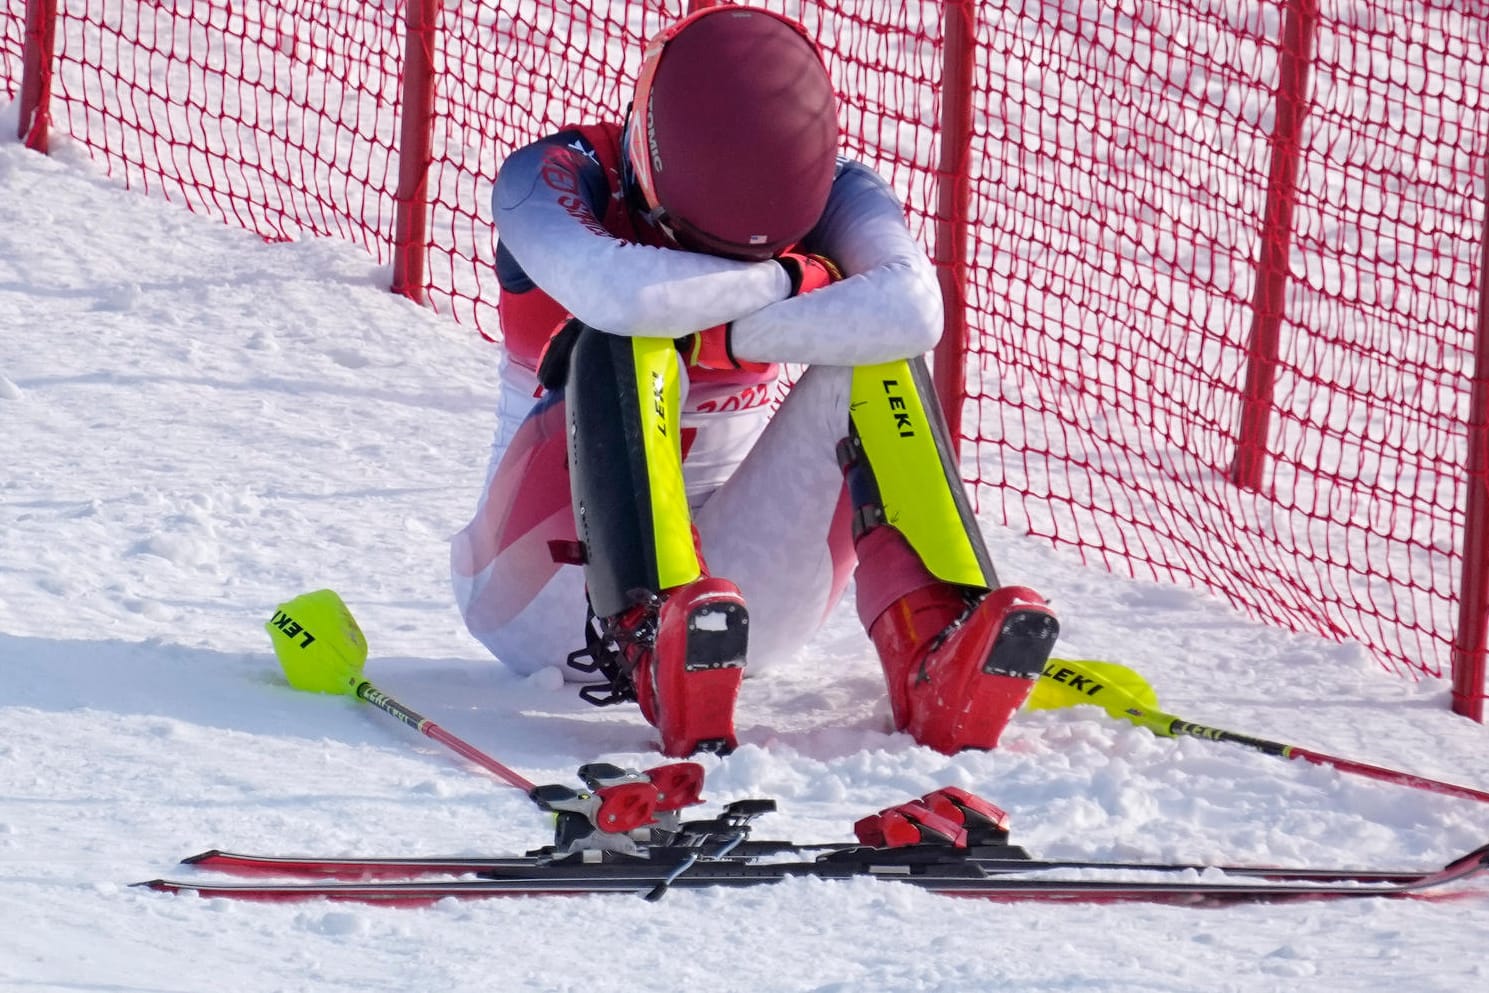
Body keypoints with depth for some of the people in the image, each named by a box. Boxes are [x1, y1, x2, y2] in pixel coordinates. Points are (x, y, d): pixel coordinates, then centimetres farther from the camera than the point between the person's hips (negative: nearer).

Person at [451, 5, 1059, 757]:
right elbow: (618, 293, -38)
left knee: (870, 360, -19)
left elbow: (912, 310, -29)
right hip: (545, 591, -3)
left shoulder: (829, 192, -7)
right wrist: (787, 280, -23)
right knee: (625, 349, -29)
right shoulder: (551, 179, -15)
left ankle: (933, 654, -37)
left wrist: (721, 336, -31)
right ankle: (651, 642, -50)